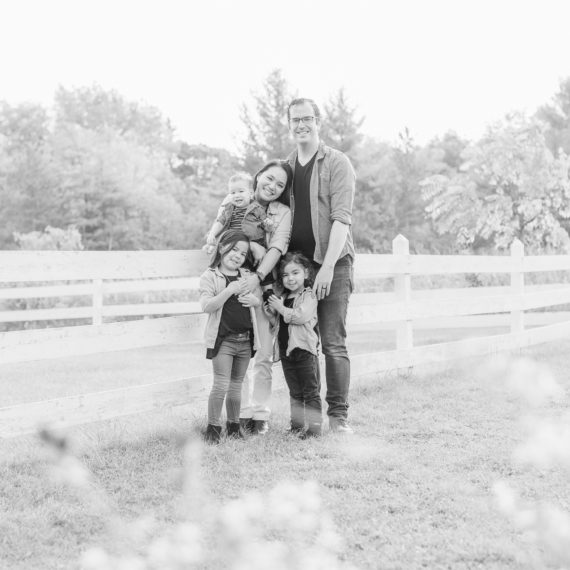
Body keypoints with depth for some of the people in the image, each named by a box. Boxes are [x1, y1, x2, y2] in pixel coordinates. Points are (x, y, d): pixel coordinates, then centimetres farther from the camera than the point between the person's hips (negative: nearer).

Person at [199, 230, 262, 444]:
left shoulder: (247, 276, 10)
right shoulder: (209, 277, -5)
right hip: (223, 339, -5)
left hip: (245, 339, 5)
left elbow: (260, 298, 19)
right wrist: (229, 290, -24)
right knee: (221, 385, -9)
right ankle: (213, 426, 2)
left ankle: (234, 424, 25)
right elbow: (207, 306, -16)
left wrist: (253, 300, -5)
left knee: (236, 385, 13)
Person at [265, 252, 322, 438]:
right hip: (287, 351, 7)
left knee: (311, 392, -3)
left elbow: (302, 316, -24)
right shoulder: (284, 298, 14)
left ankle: (314, 427, -3)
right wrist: (271, 309, 4)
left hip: (305, 349, -7)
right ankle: (297, 426, 20)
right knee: (295, 393, 14)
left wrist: (281, 308, -15)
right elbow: (276, 322, 23)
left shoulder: (308, 296, -8)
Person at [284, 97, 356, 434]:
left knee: (333, 342, -7)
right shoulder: (285, 166, 14)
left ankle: (338, 415, -2)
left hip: (332, 262, -5)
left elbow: (341, 218, -10)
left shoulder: (337, 163, -2)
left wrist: (328, 266, -19)